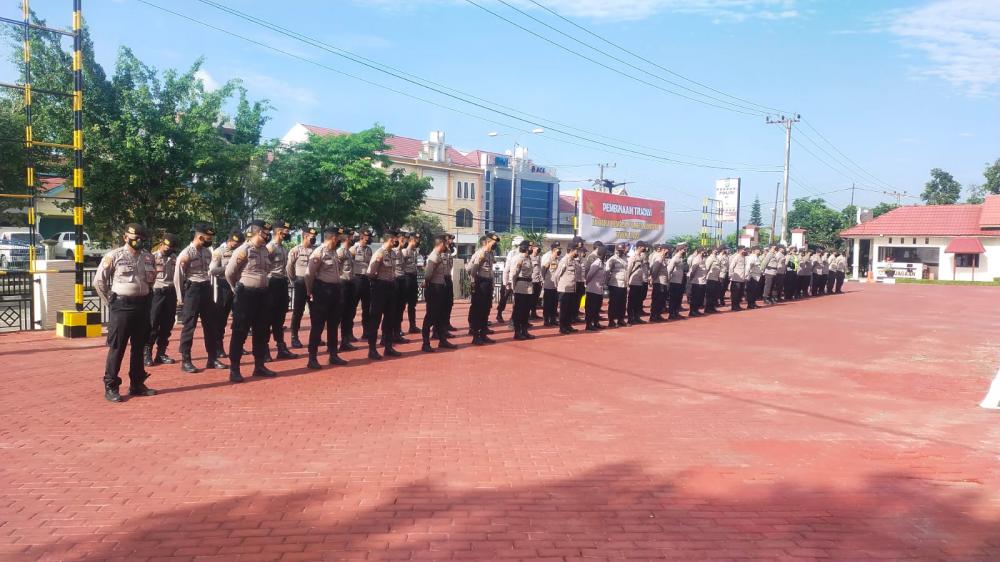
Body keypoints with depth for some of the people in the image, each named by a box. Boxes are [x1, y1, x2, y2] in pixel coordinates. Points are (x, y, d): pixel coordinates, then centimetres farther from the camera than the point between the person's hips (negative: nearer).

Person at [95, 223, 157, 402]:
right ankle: (110, 387, 5)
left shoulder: (148, 257, 7)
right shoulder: (113, 256, -7)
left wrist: (144, 297, 9)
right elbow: (99, 281, -3)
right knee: (117, 347, -3)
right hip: (121, 305, -5)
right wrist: (111, 301, 0)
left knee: (139, 346, 12)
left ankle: (137, 384, 22)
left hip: (142, 304, 5)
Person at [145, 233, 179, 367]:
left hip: (171, 293, 5)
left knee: (167, 324, 8)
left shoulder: (174, 258, 10)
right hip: (157, 293, -5)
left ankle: (161, 353, 17)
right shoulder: (153, 257, -4)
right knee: (152, 324, -2)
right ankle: (147, 353, 6)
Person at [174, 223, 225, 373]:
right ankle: (185, 361, 10)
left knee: (211, 325, 10)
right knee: (189, 326, 0)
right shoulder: (186, 254, -13)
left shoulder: (207, 252, 8)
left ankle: (212, 359, 19)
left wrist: (208, 288, 13)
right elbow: (177, 277, -9)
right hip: (192, 290, -7)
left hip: (206, 289, 7)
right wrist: (181, 298, -7)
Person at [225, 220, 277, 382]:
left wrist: (261, 287, 16)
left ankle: (259, 366, 23)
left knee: (262, 331, 12)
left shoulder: (265, 250, 9)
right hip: (246, 294, -7)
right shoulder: (243, 250, -13)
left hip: (262, 294, 7)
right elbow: (229, 272, -9)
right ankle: (234, 369, 5)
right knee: (240, 332, -1)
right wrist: (237, 289, 4)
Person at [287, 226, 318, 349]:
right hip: (301, 283, -4)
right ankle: (294, 337, 9)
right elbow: (289, 268, -3)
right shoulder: (295, 250, -7)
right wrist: (294, 281, 1)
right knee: (298, 311, 2)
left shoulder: (316, 250, 4)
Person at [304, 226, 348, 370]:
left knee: (333, 324, 14)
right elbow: (309, 274, -17)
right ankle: (312, 358, 6)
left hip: (334, 290, 8)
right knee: (318, 325, -2)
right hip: (322, 291, -8)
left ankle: (333, 355, 25)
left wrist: (337, 289, 12)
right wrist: (310, 292, -11)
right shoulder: (319, 252, -15)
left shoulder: (334, 252, 11)